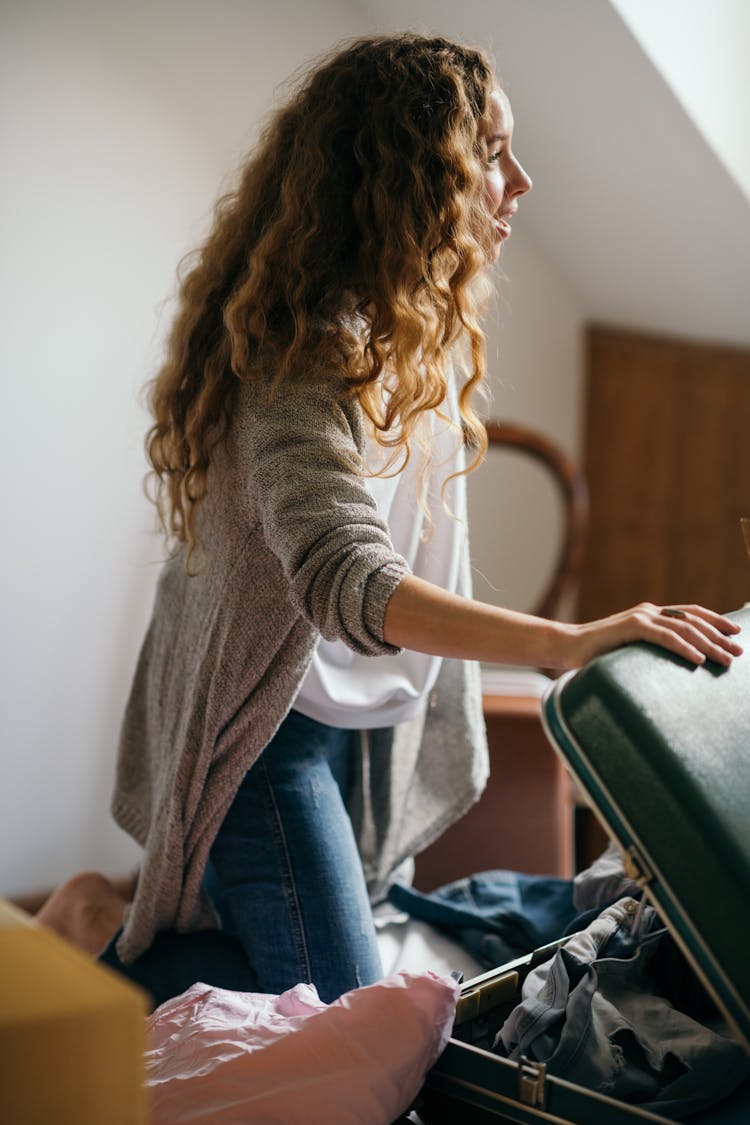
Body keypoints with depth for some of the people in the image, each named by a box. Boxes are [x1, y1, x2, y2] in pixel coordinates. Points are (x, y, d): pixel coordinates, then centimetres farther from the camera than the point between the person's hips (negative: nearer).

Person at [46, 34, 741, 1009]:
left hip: (352, 721, 9)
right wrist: (566, 642, -48)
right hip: (270, 730, -9)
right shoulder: (315, 344, -26)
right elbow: (344, 579, -39)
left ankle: (109, 921, 28)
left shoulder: (410, 335, 5)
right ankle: (97, 959, 9)